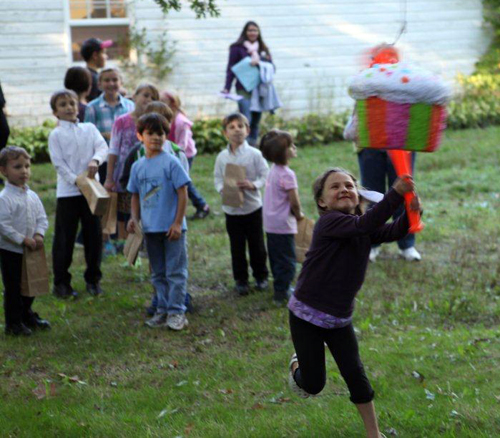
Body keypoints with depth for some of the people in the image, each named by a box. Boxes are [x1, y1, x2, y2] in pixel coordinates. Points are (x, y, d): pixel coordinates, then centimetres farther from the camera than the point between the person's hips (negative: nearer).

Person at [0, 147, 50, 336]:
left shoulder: (32, 196, 4)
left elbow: (42, 218, 9)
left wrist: (39, 235, -10)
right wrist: (23, 240, -21)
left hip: (31, 250, 7)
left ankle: (27, 315, 36)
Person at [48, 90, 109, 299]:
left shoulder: (89, 128, 9)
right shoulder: (56, 135, 0)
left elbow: (103, 147, -3)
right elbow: (59, 164, -7)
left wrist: (95, 160, -24)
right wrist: (77, 181, -17)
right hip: (67, 192, -3)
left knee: (94, 234, 7)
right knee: (64, 238, 1)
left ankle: (93, 279, 20)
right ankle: (61, 282, 11)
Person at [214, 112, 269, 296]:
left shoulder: (254, 154, -7)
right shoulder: (222, 157, 0)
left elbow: (265, 176, -5)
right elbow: (217, 178, 6)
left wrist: (253, 185, -22)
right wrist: (222, 188, -14)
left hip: (253, 206, -2)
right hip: (231, 209, 2)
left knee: (256, 244, 9)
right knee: (237, 246, 8)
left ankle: (261, 276, 26)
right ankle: (240, 279, 19)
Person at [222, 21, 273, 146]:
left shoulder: (262, 49, 15)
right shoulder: (237, 48, 2)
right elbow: (231, 69, -1)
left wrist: (259, 60, -11)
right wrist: (227, 88, -11)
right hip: (244, 89, -5)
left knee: (255, 122, 6)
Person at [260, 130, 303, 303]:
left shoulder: (273, 170, 6)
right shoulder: (287, 174, -22)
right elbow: (294, 202, -22)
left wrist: (295, 213, 9)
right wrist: (299, 214, -2)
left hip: (271, 223, 9)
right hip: (283, 224, -9)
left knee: (276, 257, 19)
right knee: (287, 260, 1)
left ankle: (281, 287, 32)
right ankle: (281, 292, 6)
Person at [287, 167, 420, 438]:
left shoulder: (365, 228, 0)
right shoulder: (329, 223, -23)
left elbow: (393, 232, -16)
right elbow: (365, 224, -39)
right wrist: (395, 193, -49)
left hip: (339, 318, 5)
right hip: (307, 314, -5)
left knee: (355, 375, 4)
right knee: (314, 384, 4)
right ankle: (297, 366, 40)